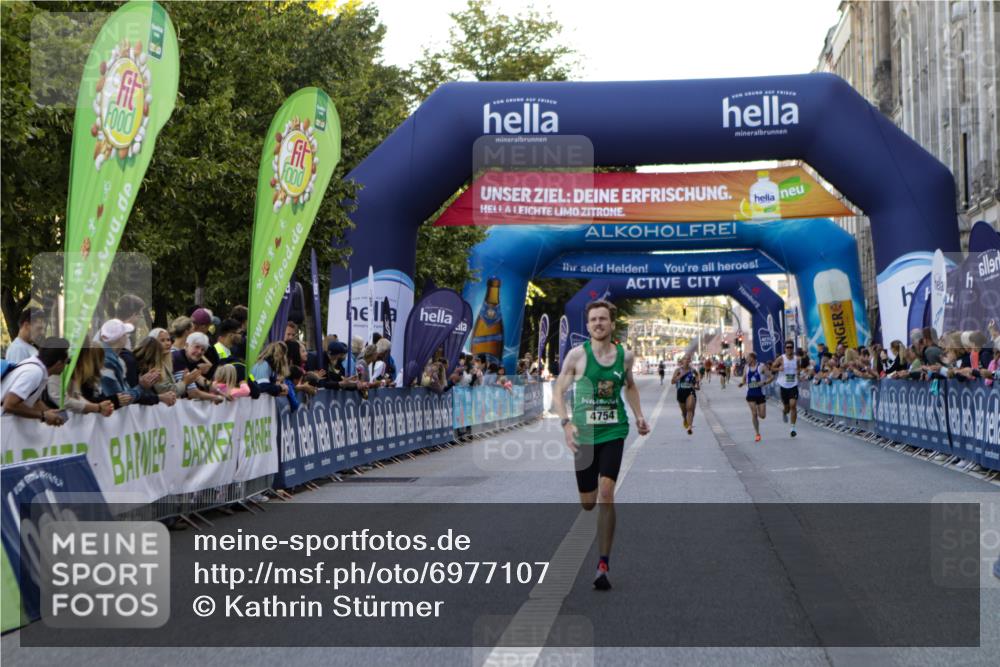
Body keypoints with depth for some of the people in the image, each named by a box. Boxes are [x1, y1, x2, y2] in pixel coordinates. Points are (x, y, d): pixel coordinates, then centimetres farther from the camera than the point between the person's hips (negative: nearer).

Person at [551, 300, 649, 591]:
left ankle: (603, 565, -12)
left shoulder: (624, 356, 3)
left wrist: (638, 416, 10)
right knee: (587, 503, 7)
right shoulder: (577, 355, -6)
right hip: (584, 434, 0)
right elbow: (558, 392, -3)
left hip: (613, 432, 0)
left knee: (606, 493, -16)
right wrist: (566, 423, -16)